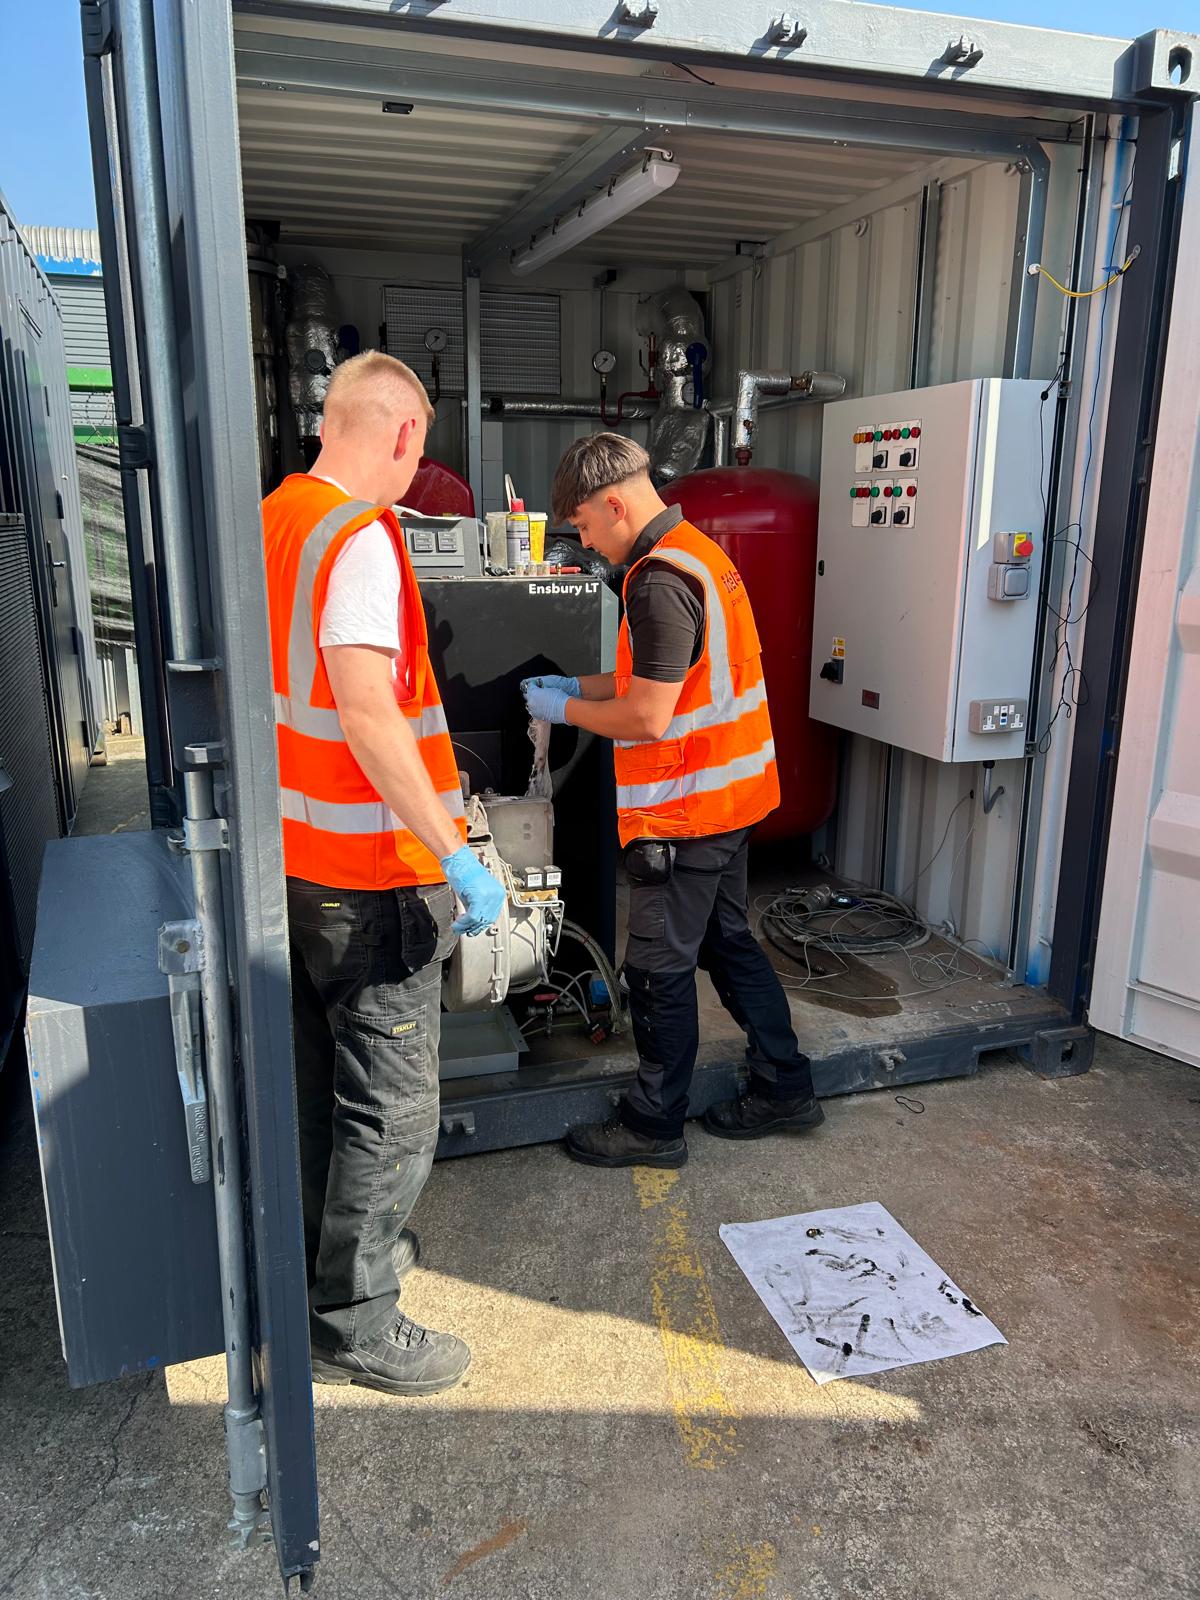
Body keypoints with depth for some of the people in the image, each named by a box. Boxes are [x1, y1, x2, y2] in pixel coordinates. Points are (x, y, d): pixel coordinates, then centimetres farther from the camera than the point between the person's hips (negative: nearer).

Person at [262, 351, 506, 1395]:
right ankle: (352, 1324, 18)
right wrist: (457, 855, -27)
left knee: (319, 1075, 22)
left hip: (292, 851, 9)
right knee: (392, 1109, 4)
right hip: (369, 874, -9)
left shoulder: (271, 519, 9)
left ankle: (335, 1244, 41)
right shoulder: (359, 538, -19)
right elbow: (367, 710, -30)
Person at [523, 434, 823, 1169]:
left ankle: (654, 1126, 20)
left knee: (662, 970, 4)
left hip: (684, 810, -10)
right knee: (729, 942, 20)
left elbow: (649, 717, -23)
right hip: (730, 793, 10)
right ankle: (786, 1088, 32)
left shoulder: (659, 580, -22)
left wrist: (566, 710, -8)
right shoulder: (698, 550, 10)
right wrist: (579, 685, 13)